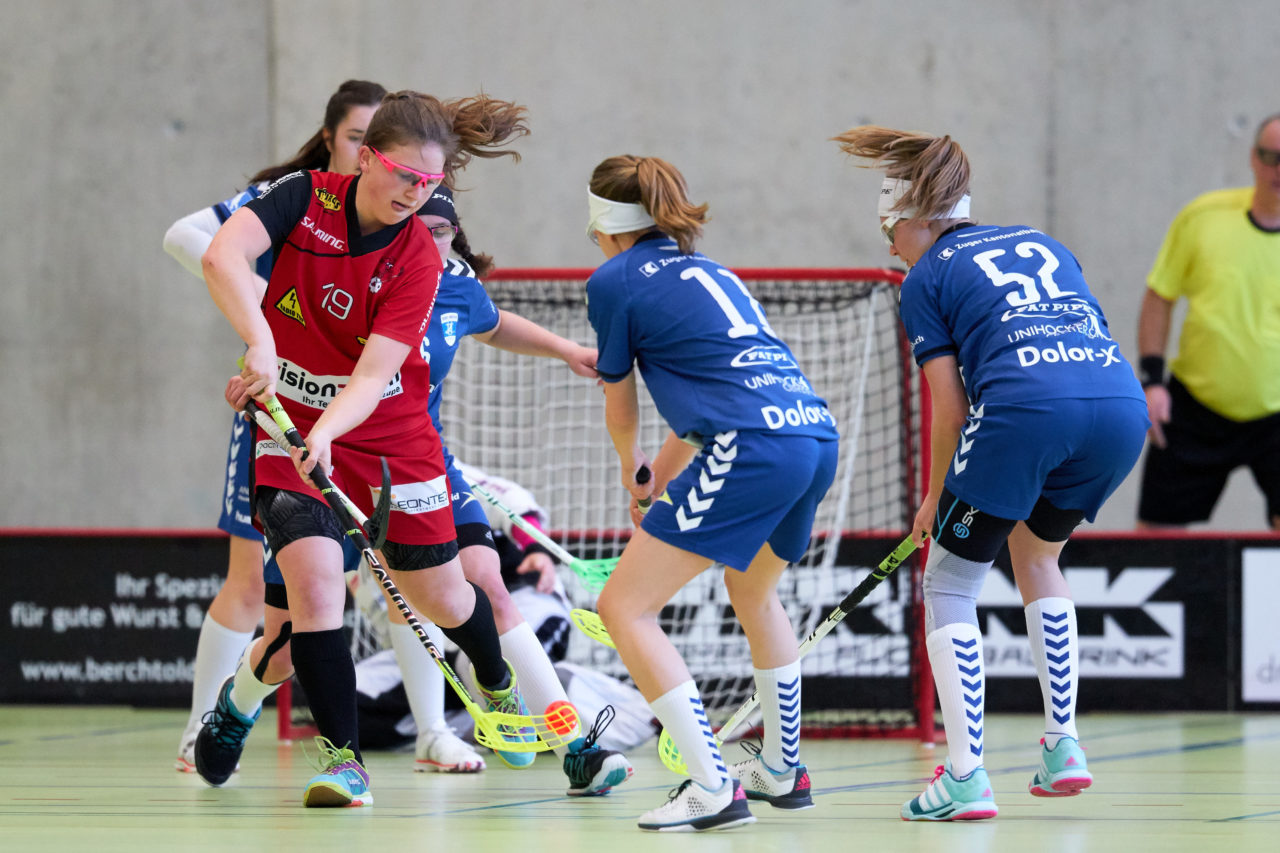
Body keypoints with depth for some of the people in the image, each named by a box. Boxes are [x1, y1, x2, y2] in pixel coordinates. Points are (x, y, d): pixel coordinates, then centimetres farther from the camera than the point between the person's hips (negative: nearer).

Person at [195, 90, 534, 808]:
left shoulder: (418, 259, -17)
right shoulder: (307, 198, -14)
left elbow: (373, 376, -25)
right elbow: (224, 257, -29)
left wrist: (326, 431, -45)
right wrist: (261, 343, -44)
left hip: (388, 432, 1)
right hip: (290, 424, 0)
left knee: (440, 596, 11)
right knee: (315, 581, -21)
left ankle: (499, 687, 45)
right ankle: (342, 756, -8)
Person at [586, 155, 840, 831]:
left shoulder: (614, 281, 6)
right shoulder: (708, 272, 27)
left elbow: (620, 408, 18)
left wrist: (630, 466, 39)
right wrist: (660, 473, 46)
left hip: (752, 448, -8)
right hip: (816, 433, 8)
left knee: (624, 606, -2)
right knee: (753, 590, 34)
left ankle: (714, 788, -12)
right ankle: (782, 770, 42)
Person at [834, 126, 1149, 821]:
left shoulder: (925, 281, 15)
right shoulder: (1042, 244, 30)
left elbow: (949, 405, 9)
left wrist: (935, 498, 20)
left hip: (1025, 410, -6)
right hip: (1123, 405, 6)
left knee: (948, 586, 9)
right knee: (1036, 557, 30)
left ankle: (965, 777, -2)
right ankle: (1062, 745, 25)